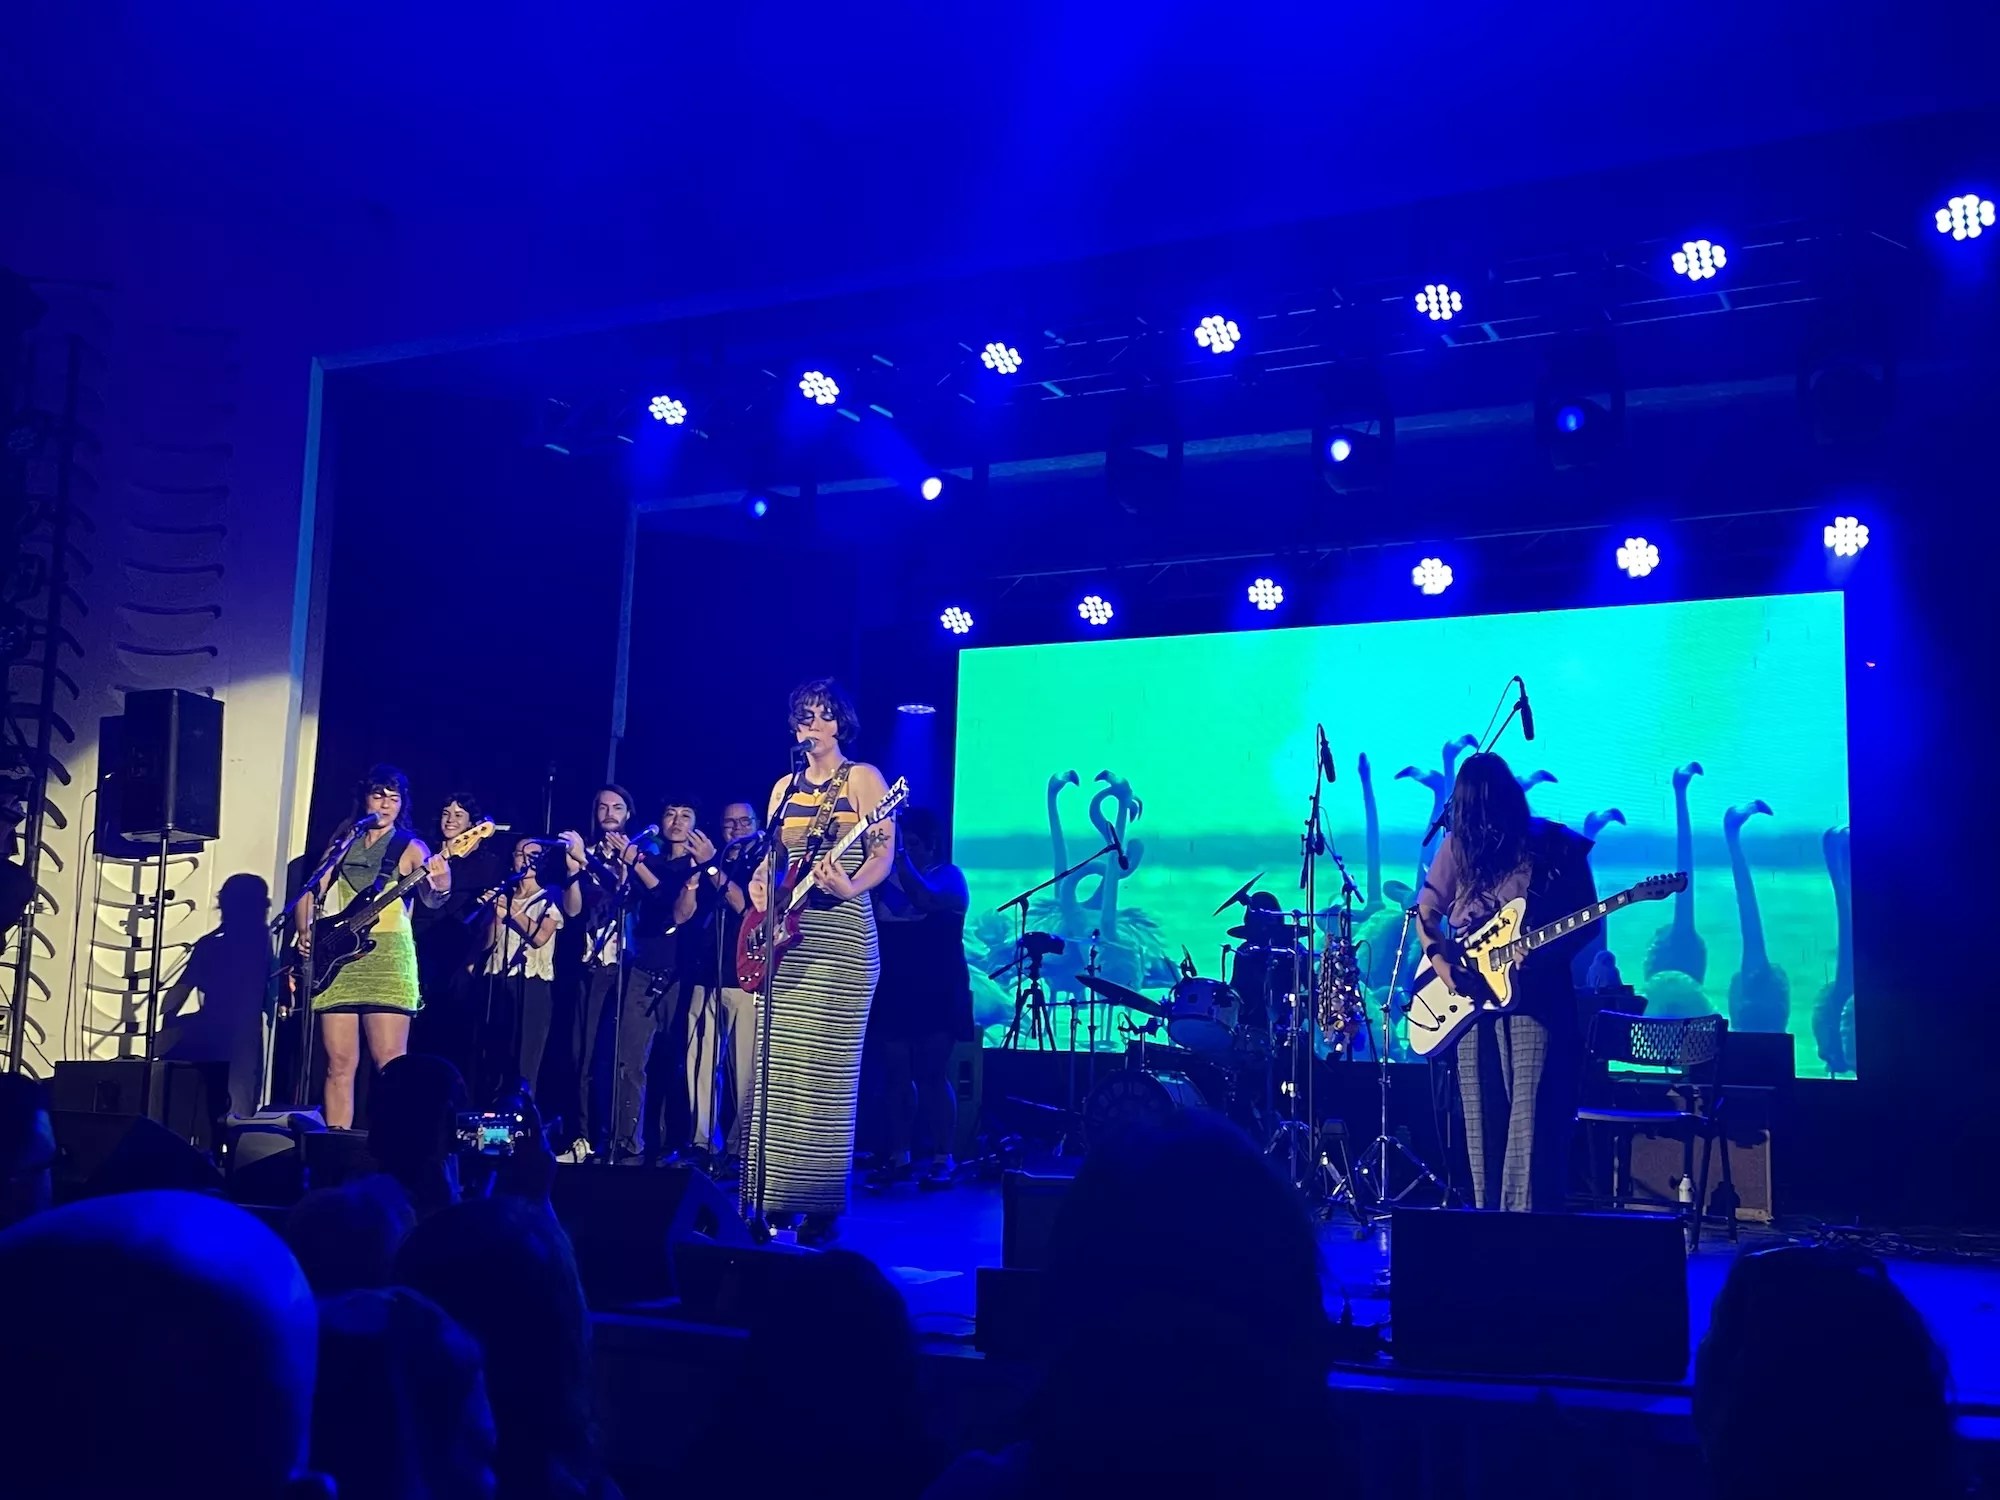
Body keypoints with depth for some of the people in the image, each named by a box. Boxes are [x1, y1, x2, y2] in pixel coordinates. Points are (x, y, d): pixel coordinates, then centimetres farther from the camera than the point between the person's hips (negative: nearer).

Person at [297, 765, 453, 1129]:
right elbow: (311, 894, 15)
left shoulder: (410, 848, 3)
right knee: (340, 1062, 2)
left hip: (387, 957, -3)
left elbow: (429, 897, -14)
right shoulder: (341, 842, 14)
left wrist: (441, 887, -38)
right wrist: (305, 932, -4)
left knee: (391, 1062, -9)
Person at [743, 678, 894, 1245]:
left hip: (840, 936, -6)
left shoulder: (862, 778, 0)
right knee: (777, 1069, 5)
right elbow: (767, 862, 19)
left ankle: (821, 1204, -1)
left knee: (824, 1071, -7)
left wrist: (847, 889, -26)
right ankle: (775, 1195, 12)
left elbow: (883, 855, -8)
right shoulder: (785, 786, 17)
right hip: (786, 937, 6)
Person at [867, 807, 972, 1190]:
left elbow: (926, 900, -24)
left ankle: (941, 1160, 1)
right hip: (893, 990, 4)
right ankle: (898, 1157, 11)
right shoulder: (886, 875, 11)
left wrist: (899, 856, -25)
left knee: (931, 1075, -4)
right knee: (896, 1074, 5)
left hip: (936, 992, -4)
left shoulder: (948, 875, -2)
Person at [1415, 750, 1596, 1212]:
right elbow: (1426, 910, 12)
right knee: (1482, 1122, 8)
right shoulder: (1459, 845, 5)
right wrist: (1441, 960, -5)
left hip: (1536, 995, -3)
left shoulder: (1557, 844, -3)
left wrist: (1546, 955, -19)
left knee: (1532, 1120, -9)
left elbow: (1586, 921, -1)